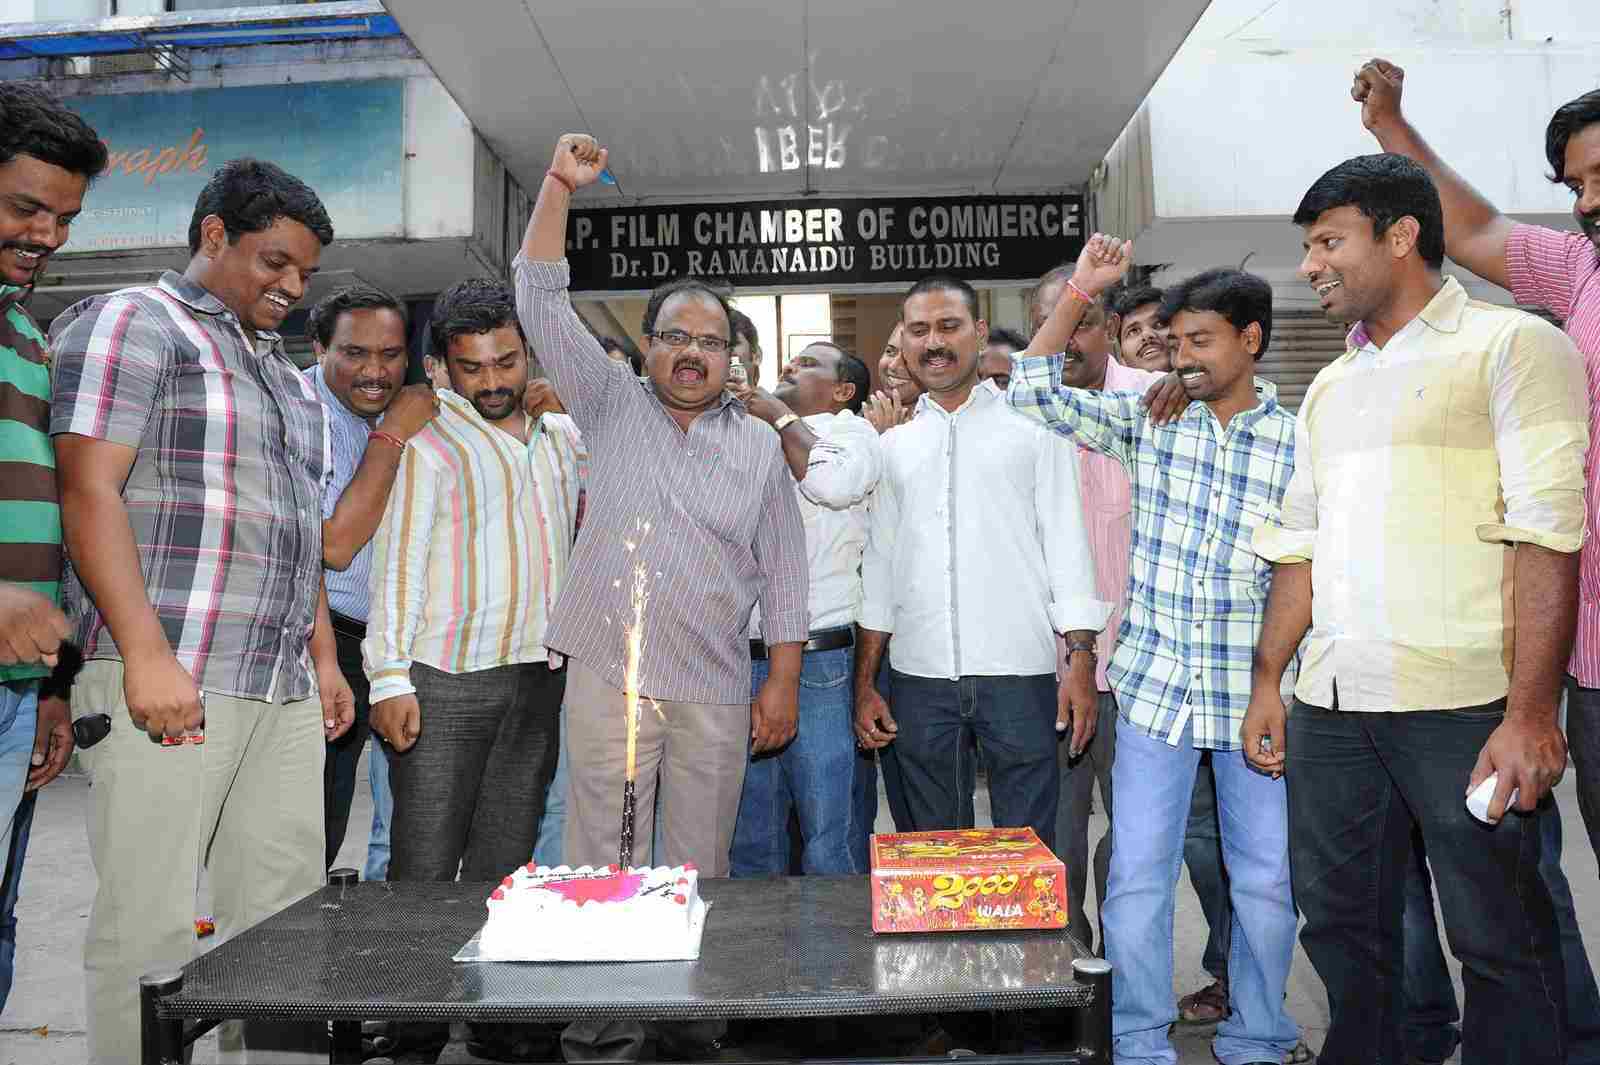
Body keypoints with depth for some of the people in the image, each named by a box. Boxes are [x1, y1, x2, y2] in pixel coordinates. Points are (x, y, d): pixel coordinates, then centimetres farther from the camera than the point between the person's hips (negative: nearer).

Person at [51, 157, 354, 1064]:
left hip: (284, 688, 8)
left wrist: (325, 657, 19)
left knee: (287, 913, 8)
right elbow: (90, 491, -11)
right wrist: (146, 654, -19)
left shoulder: (286, 373, 23)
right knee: (151, 922, -3)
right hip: (170, 680, -7)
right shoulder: (132, 325, 0)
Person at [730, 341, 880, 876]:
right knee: (750, 840, 14)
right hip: (743, 661, 6)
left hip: (817, 661, -5)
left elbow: (834, 483, -18)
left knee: (829, 840, -1)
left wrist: (780, 415, -3)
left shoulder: (850, 431, 4)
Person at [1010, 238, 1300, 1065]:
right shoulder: (1148, 419, 4)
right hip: (1155, 688, 1)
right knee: (1136, 878, 4)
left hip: (1255, 697, 0)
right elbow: (1034, 391, -1)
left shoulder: (1300, 446, 0)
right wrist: (1079, 291, -8)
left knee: (1266, 881, 11)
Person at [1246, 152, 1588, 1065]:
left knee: (1501, 940, 5)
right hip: (1330, 711, 6)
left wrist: (1531, 713, -16)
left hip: (1464, 705, -6)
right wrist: (1268, 681, 12)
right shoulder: (1330, 387, 18)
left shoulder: (1513, 346, -1)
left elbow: (1547, 535, -10)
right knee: (1343, 928, 14)